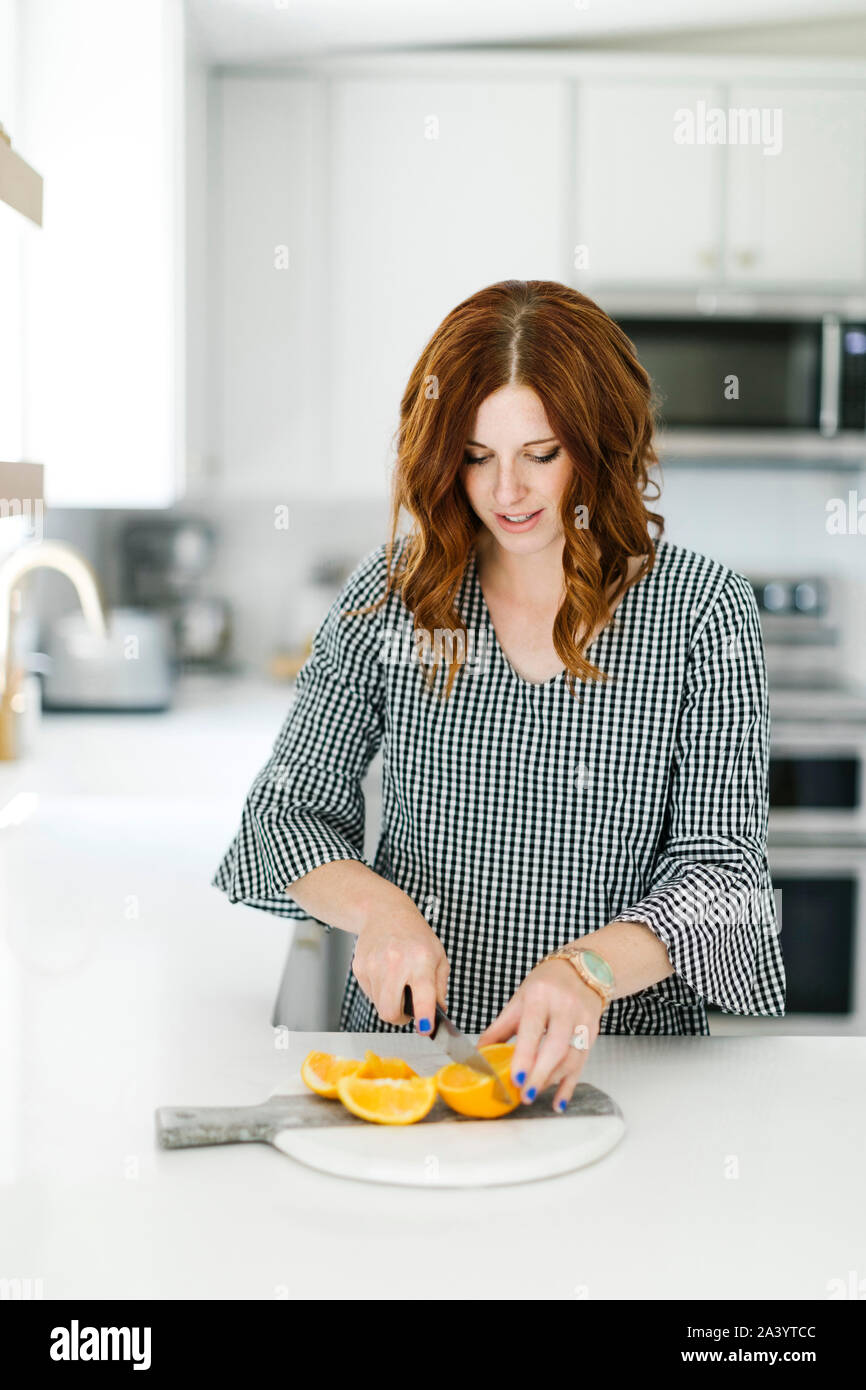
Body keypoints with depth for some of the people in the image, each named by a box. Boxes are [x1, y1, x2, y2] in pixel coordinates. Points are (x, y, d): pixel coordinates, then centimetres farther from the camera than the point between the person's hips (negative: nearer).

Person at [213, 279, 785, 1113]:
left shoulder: (700, 609, -3)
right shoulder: (390, 596, 2)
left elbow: (721, 866, -6)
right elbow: (286, 810, 7)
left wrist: (591, 966, -24)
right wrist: (376, 905, -13)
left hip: (620, 1047, -1)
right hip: (404, 1038, 2)